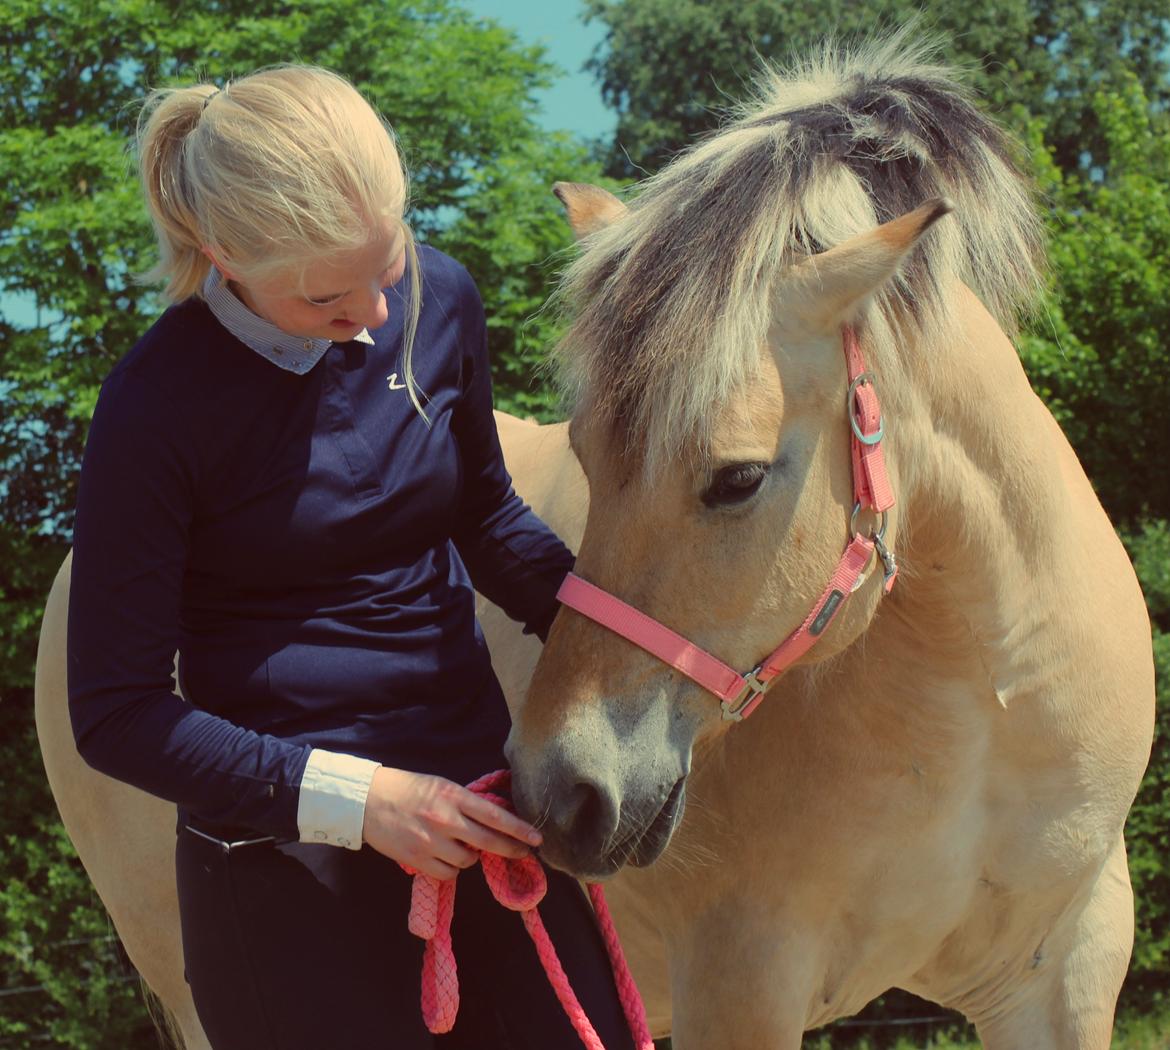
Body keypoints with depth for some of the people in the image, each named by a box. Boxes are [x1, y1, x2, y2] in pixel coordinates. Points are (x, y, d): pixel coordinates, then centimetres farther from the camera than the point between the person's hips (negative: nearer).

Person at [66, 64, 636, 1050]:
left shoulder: (438, 300, -1)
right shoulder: (160, 405, -15)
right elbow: (117, 713, -11)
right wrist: (352, 797, -21)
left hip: (478, 804, 5)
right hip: (284, 855, -5)